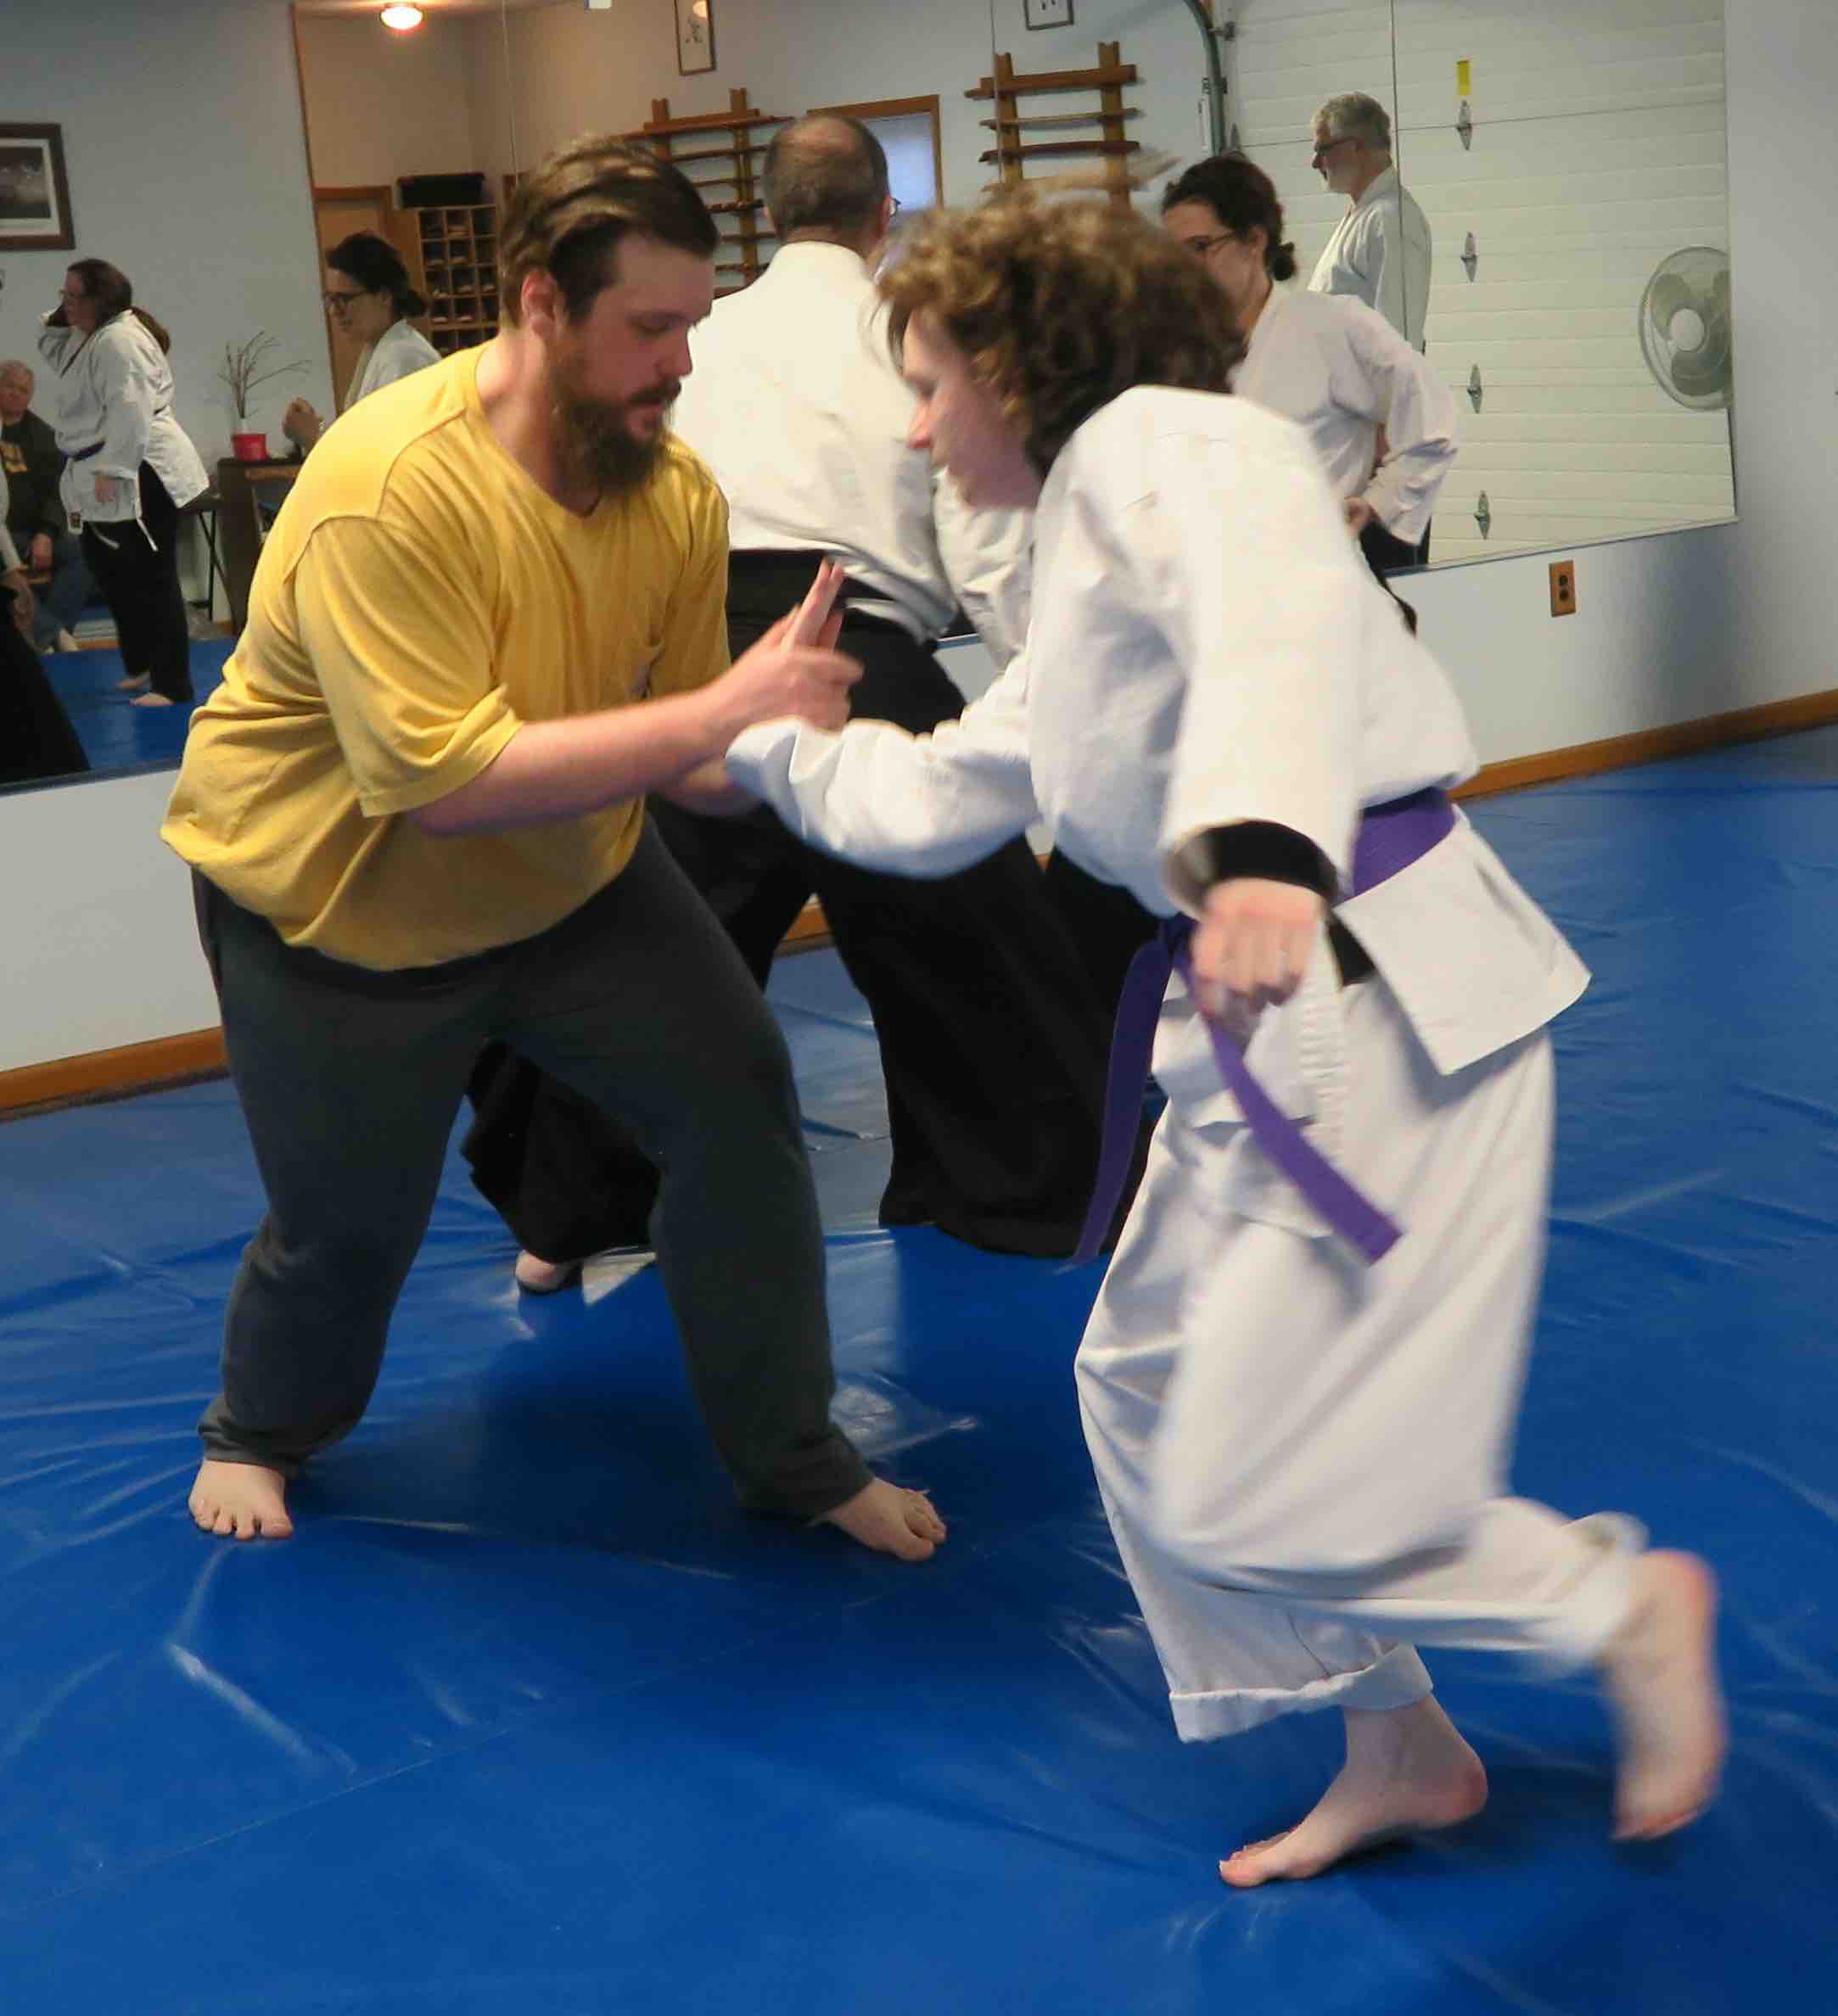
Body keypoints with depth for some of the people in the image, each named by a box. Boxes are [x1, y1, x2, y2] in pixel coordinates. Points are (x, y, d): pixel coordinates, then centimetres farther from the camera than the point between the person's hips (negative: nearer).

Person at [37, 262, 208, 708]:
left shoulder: (119, 340, -19)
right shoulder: (90, 337, 15)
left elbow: (130, 412, -24)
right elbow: (54, 351, 31)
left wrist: (111, 472, -24)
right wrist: (59, 319, 11)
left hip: (140, 477, -11)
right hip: (114, 475, 11)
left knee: (153, 581, -7)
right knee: (112, 573, 19)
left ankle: (171, 684, -3)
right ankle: (141, 665, 31)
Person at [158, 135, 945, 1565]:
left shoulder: (675, 489, -14)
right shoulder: (388, 489, -33)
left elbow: (682, 753, -7)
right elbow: (444, 778, -39)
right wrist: (717, 712, -40)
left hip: (564, 870, 5)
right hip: (333, 898, -5)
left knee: (738, 1099, -6)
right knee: (346, 1221, 5)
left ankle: (796, 1460, 14)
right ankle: (259, 1431, 42)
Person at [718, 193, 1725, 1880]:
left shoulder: (1163, 444, -8)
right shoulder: (1085, 549, 23)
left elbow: (1276, 617, -31)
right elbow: (940, 796, 33)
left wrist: (1264, 849, -48)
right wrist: (763, 740, 41)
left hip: (1380, 1002, -11)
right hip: (1274, 1016, 11)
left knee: (1247, 1504, -9)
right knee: (1149, 1390, 18)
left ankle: (1626, 1609, 13)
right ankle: (1397, 1752, 31)